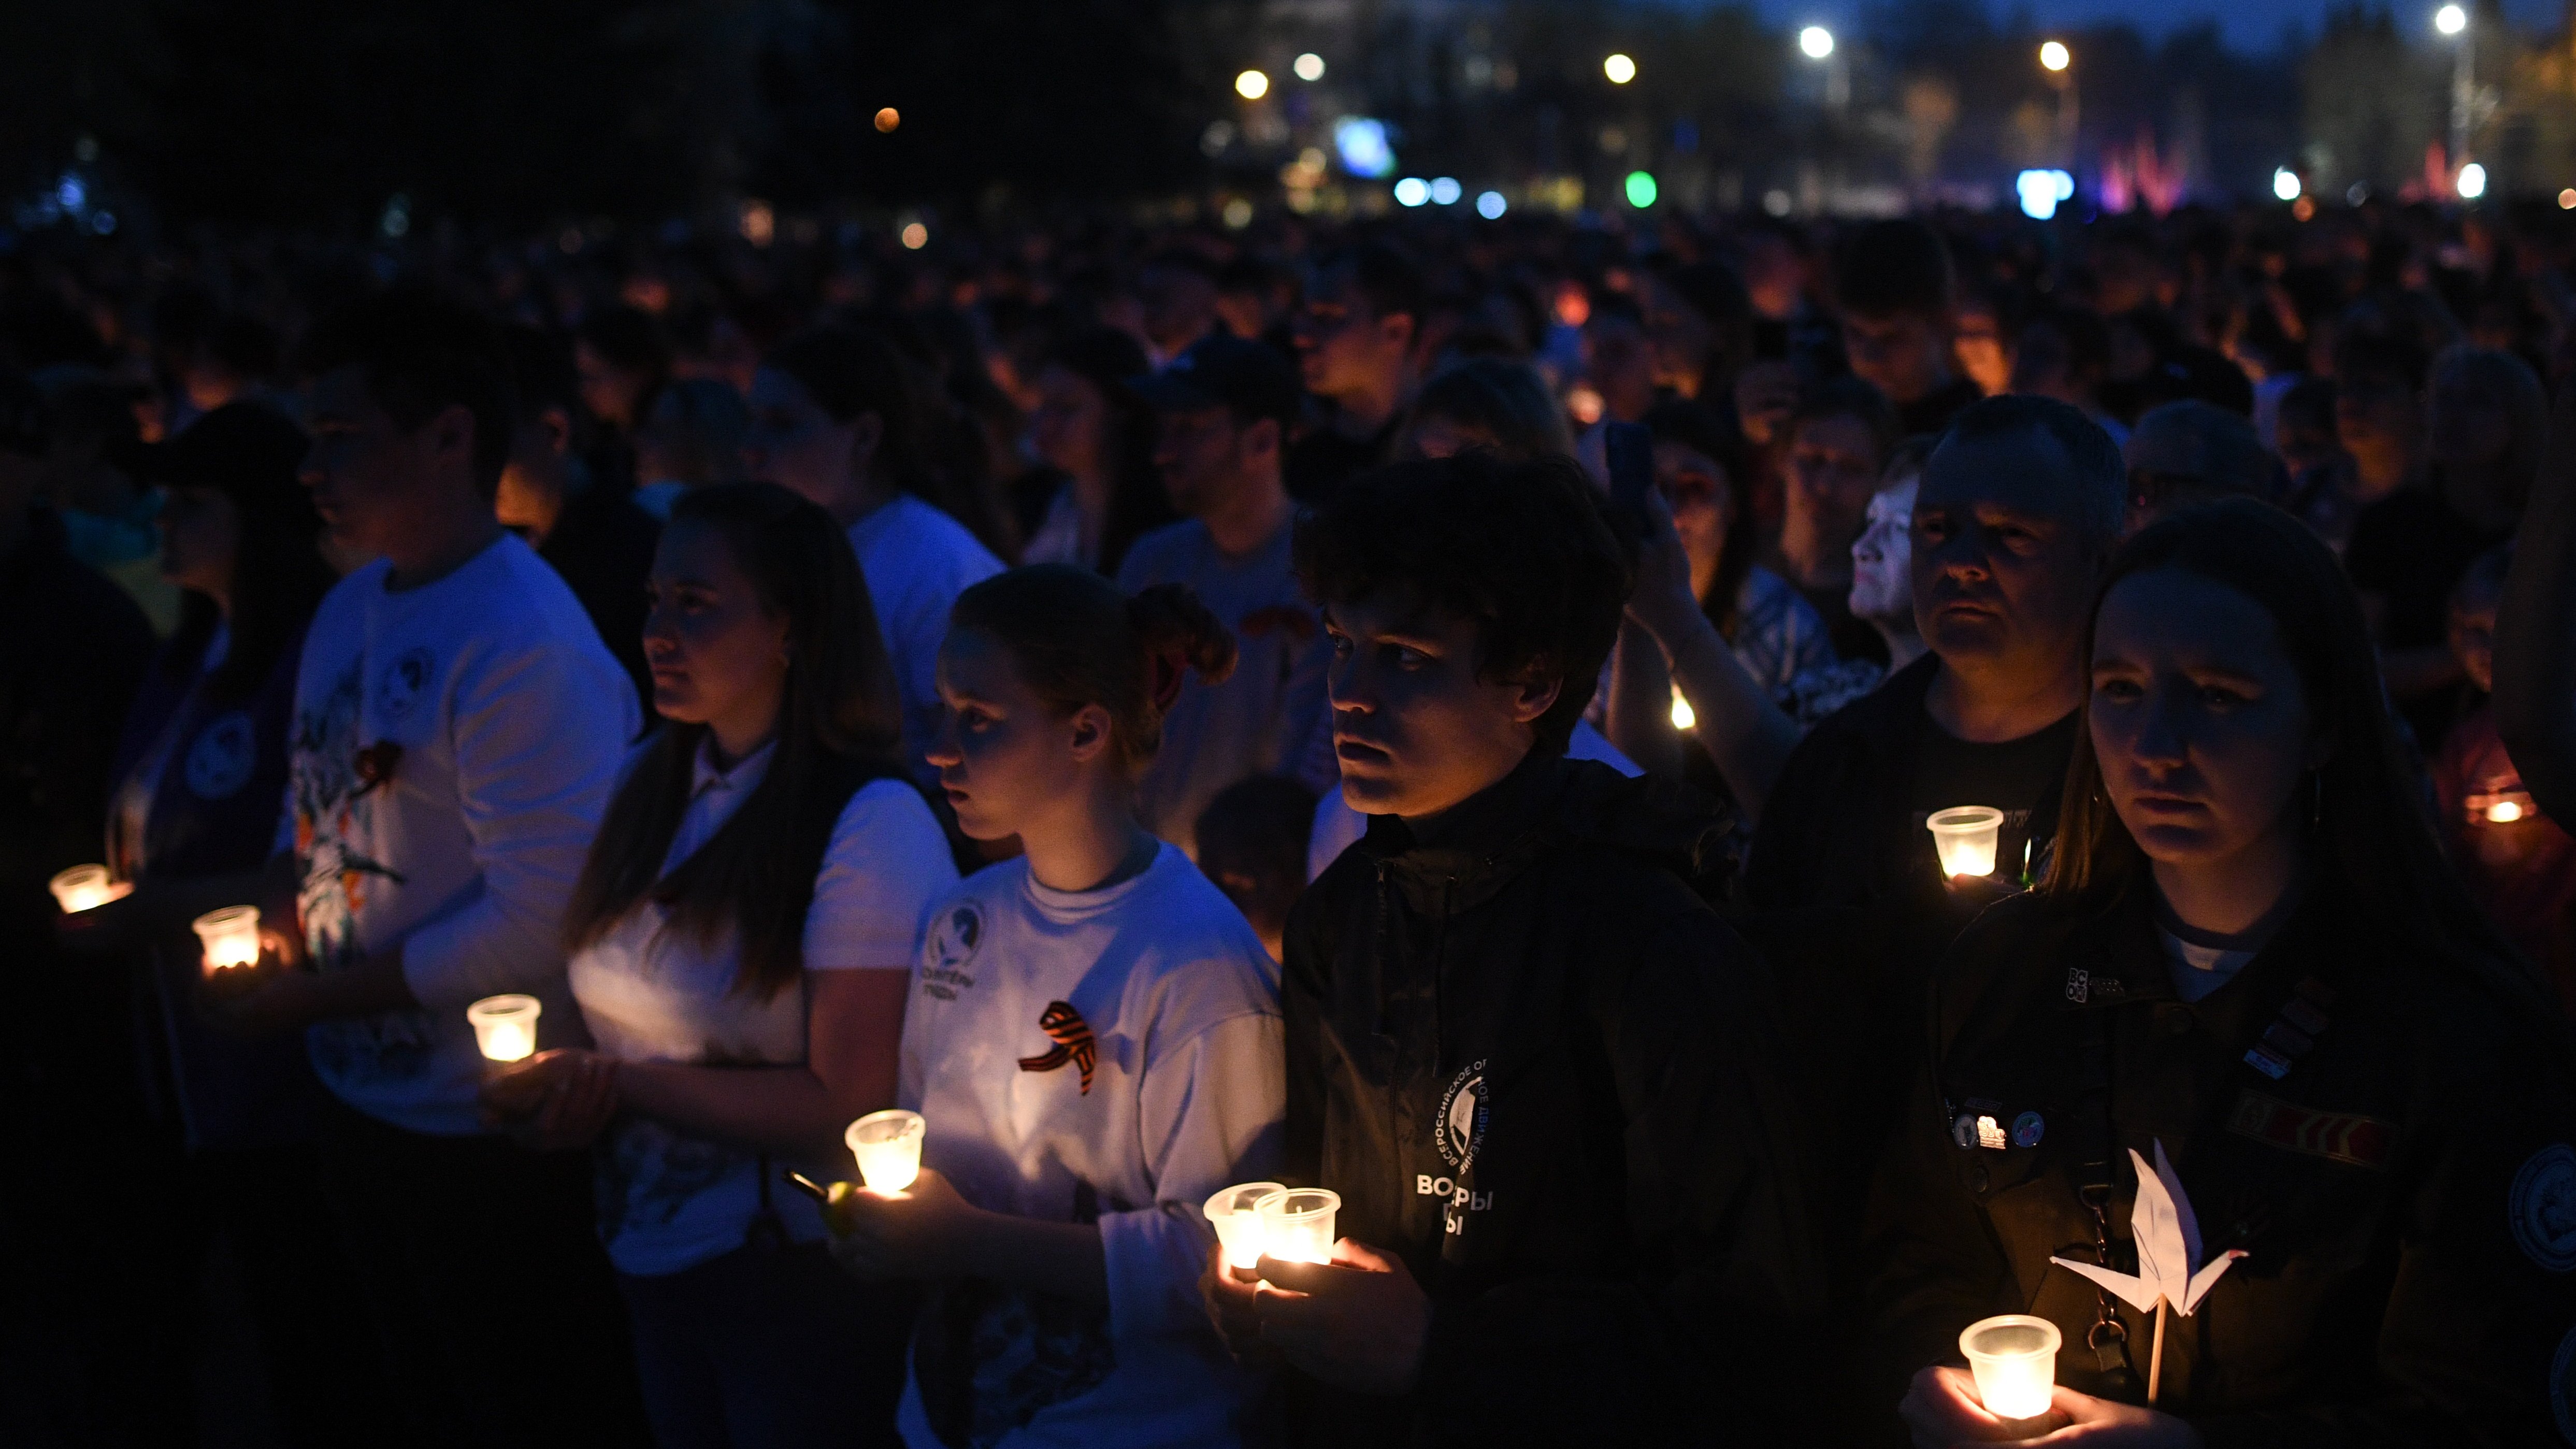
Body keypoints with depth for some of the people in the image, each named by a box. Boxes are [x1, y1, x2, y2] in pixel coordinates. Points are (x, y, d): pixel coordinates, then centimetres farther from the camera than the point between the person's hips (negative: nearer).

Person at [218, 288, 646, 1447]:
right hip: (361, 1109, 8)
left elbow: (534, 924, -24)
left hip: (490, 1139, -8)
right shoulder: (348, 608, 4)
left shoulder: (527, 643, -22)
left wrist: (315, 998, -18)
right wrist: (280, 918, -1)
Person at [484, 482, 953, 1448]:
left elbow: (846, 1105, -21)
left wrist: (621, 1087, -17)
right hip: (653, 1253, 7)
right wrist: (569, 1091, -6)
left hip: (808, 1284, -7)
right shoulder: (651, 783, 3)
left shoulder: (871, 823, -20)